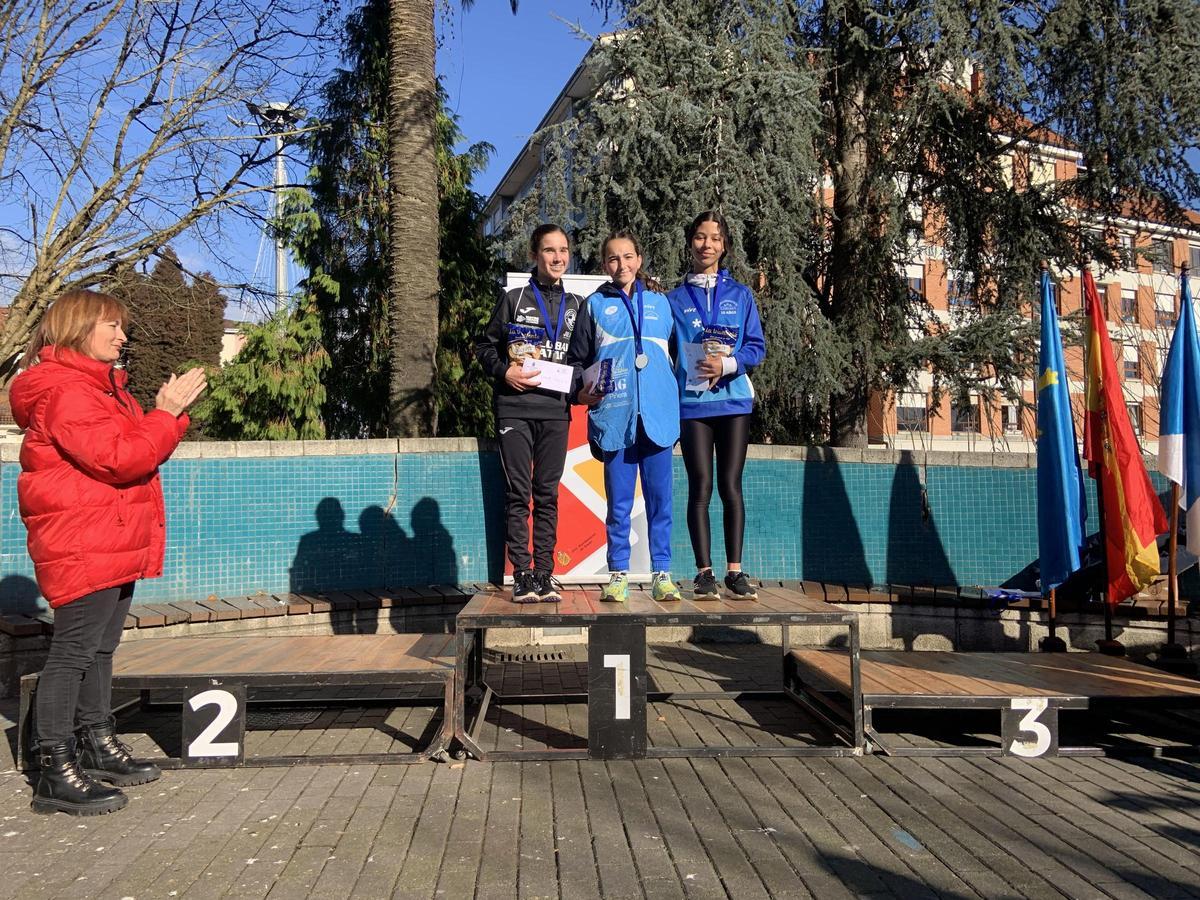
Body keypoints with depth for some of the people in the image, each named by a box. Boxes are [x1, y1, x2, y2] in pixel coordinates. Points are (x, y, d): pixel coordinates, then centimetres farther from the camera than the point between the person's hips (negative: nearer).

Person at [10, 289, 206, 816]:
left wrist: (171, 412, 4)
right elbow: (119, 459, -22)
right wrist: (166, 412, -16)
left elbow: (139, 451, 18)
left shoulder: (99, 386, 19)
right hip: (81, 544, -10)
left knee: (101, 646, 16)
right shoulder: (64, 390, -14)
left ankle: (96, 745, 27)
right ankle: (55, 773, 1)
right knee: (73, 650, -6)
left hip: (113, 541, 10)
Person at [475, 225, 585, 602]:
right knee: (518, 493, -2)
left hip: (556, 411, 2)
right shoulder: (514, 299, 6)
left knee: (547, 494, 5)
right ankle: (522, 575, 2)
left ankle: (544, 575, 9)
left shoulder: (576, 305, 14)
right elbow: (485, 345, 8)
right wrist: (503, 372, -9)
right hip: (514, 409, -2)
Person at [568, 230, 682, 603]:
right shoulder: (595, 305, 11)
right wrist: (582, 390, -5)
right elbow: (577, 358, 12)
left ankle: (661, 574, 10)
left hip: (657, 413, 1)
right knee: (619, 502, 3)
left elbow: (677, 351, 18)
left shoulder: (660, 302, 15)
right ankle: (618, 575, 11)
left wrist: (677, 397, 7)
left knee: (659, 498, 2)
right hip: (614, 415, -1)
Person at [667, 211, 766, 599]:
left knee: (730, 485, -1)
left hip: (733, 400, 0)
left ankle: (734, 570, 4)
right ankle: (704, 572, 4)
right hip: (692, 403, 0)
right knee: (700, 487, -1)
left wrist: (727, 364, -14)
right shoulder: (675, 298, 11)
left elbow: (757, 347, 5)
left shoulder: (740, 295, 11)